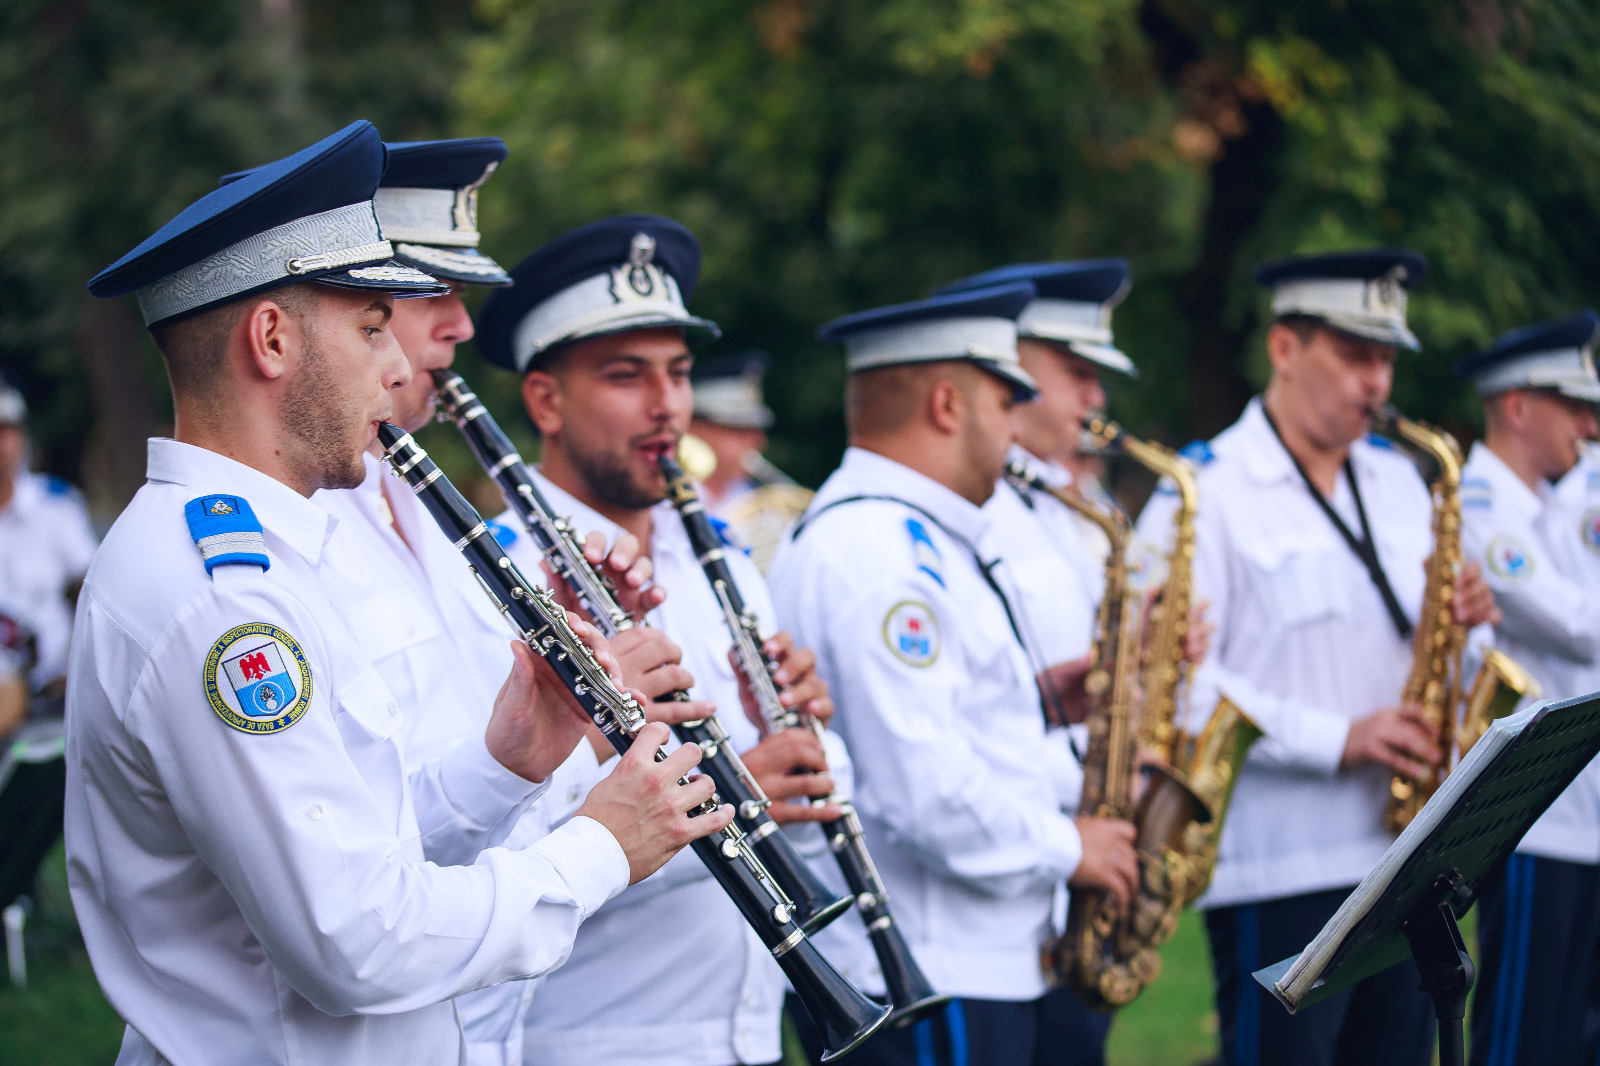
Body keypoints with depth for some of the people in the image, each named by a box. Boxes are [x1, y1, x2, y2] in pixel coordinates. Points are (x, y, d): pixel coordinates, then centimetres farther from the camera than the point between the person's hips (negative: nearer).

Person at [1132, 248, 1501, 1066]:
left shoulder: (1398, 483, 16)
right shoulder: (1207, 495, -7)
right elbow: (1177, 683, -16)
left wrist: (1462, 617, -1)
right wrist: (1337, 740, -21)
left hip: (1405, 853, 7)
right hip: (1280, 869, -7)